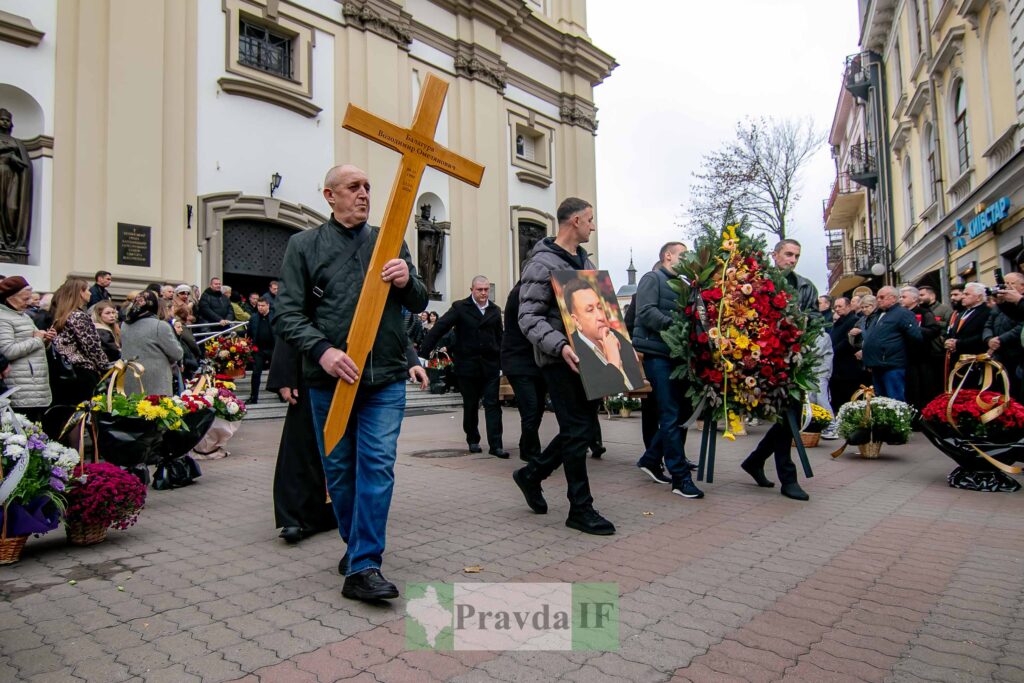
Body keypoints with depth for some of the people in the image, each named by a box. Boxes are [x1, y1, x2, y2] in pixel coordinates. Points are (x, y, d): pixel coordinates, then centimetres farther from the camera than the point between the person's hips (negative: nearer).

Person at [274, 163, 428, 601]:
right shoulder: (304, 245, 6)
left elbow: (418, 304, 12)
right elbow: (287, 314, -1)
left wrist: (408, 282, -11)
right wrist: (322, 351, -18)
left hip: (386, 379, 1)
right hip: (329, 379, 0)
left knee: (377, 465, -6)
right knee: (339, 469, 11)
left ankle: (364, 567, 0)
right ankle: (357, 543, 32)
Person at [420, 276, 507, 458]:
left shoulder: (495, 310, 8)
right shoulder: (460, 307, -4)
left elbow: (499, 338, 11)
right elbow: (439, 328, -11)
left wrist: (501, 365, 8)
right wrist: (423, 351, -18)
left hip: (490, 365, 2)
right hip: (467, 365, -2)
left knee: (493, 405, -1)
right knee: (470, 405, 10)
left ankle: (495, 445, 0)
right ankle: (473, 440, 27)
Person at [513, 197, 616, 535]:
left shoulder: (585, 261, 17)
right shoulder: (542, 263, -10)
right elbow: (529, 318, -16)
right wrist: (560, 346, -30)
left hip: (586, 358, 9)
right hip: (560, 360, -9)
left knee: (584, 430, 13)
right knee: (578, 432, -3)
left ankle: (531, 475, 31)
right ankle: (580, 509, 11)